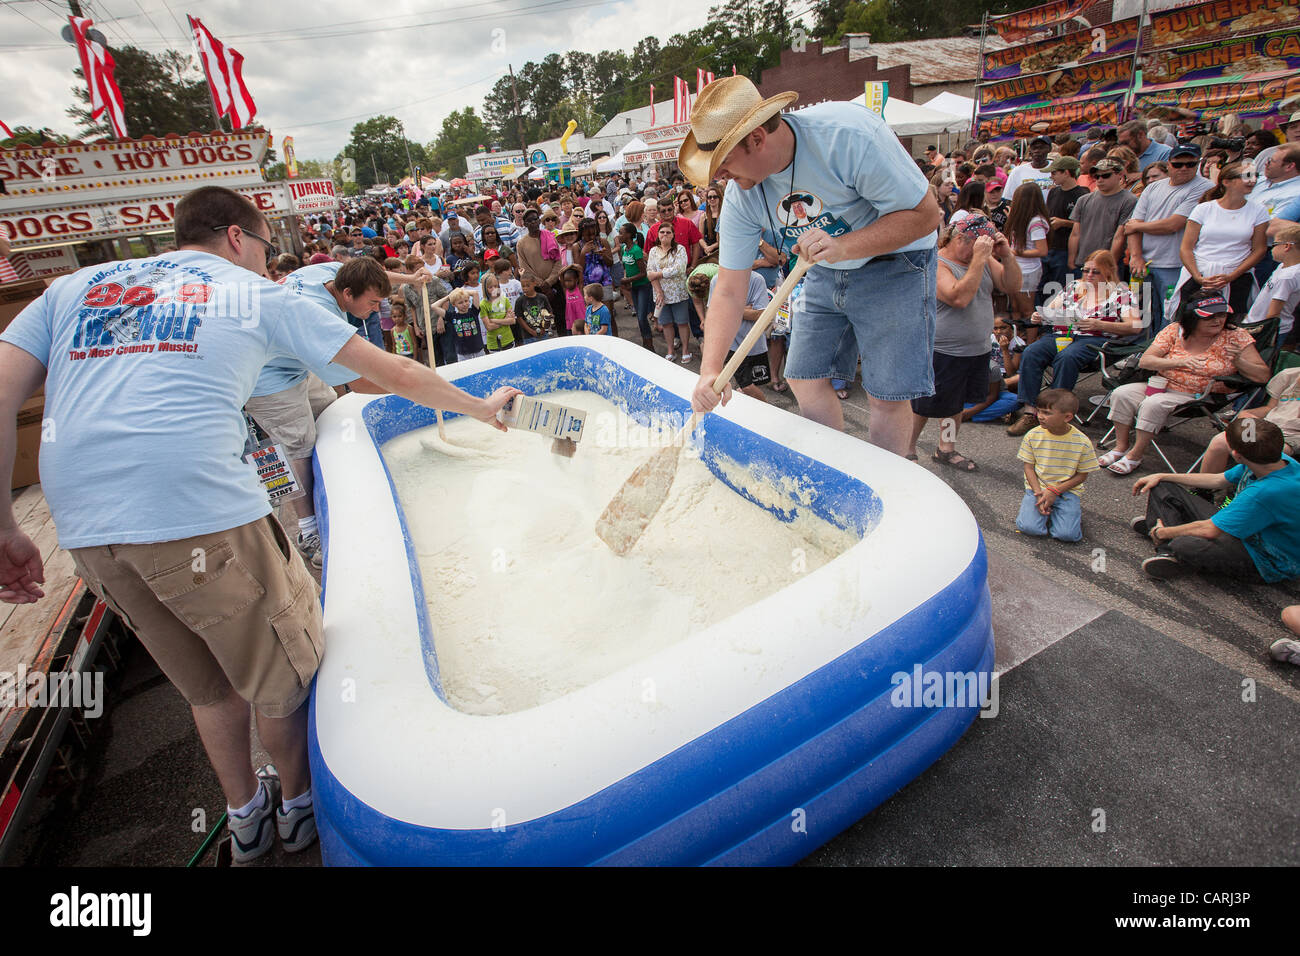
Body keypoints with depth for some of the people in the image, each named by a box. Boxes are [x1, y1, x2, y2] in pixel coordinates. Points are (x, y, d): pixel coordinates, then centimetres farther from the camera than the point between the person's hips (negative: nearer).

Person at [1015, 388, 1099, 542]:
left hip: (1066, 490, 0)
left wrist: (1055, 491, -14)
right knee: (1029, 527, -21)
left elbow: (1082, 475, -2)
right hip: (1038, 488, 1)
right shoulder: (1033, 436, -8)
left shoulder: (1082, 442, -11)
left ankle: (1074, 509, 13)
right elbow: (1029, 467, -1)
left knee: (1068, 534, -18)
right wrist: (1039, 493, -14)